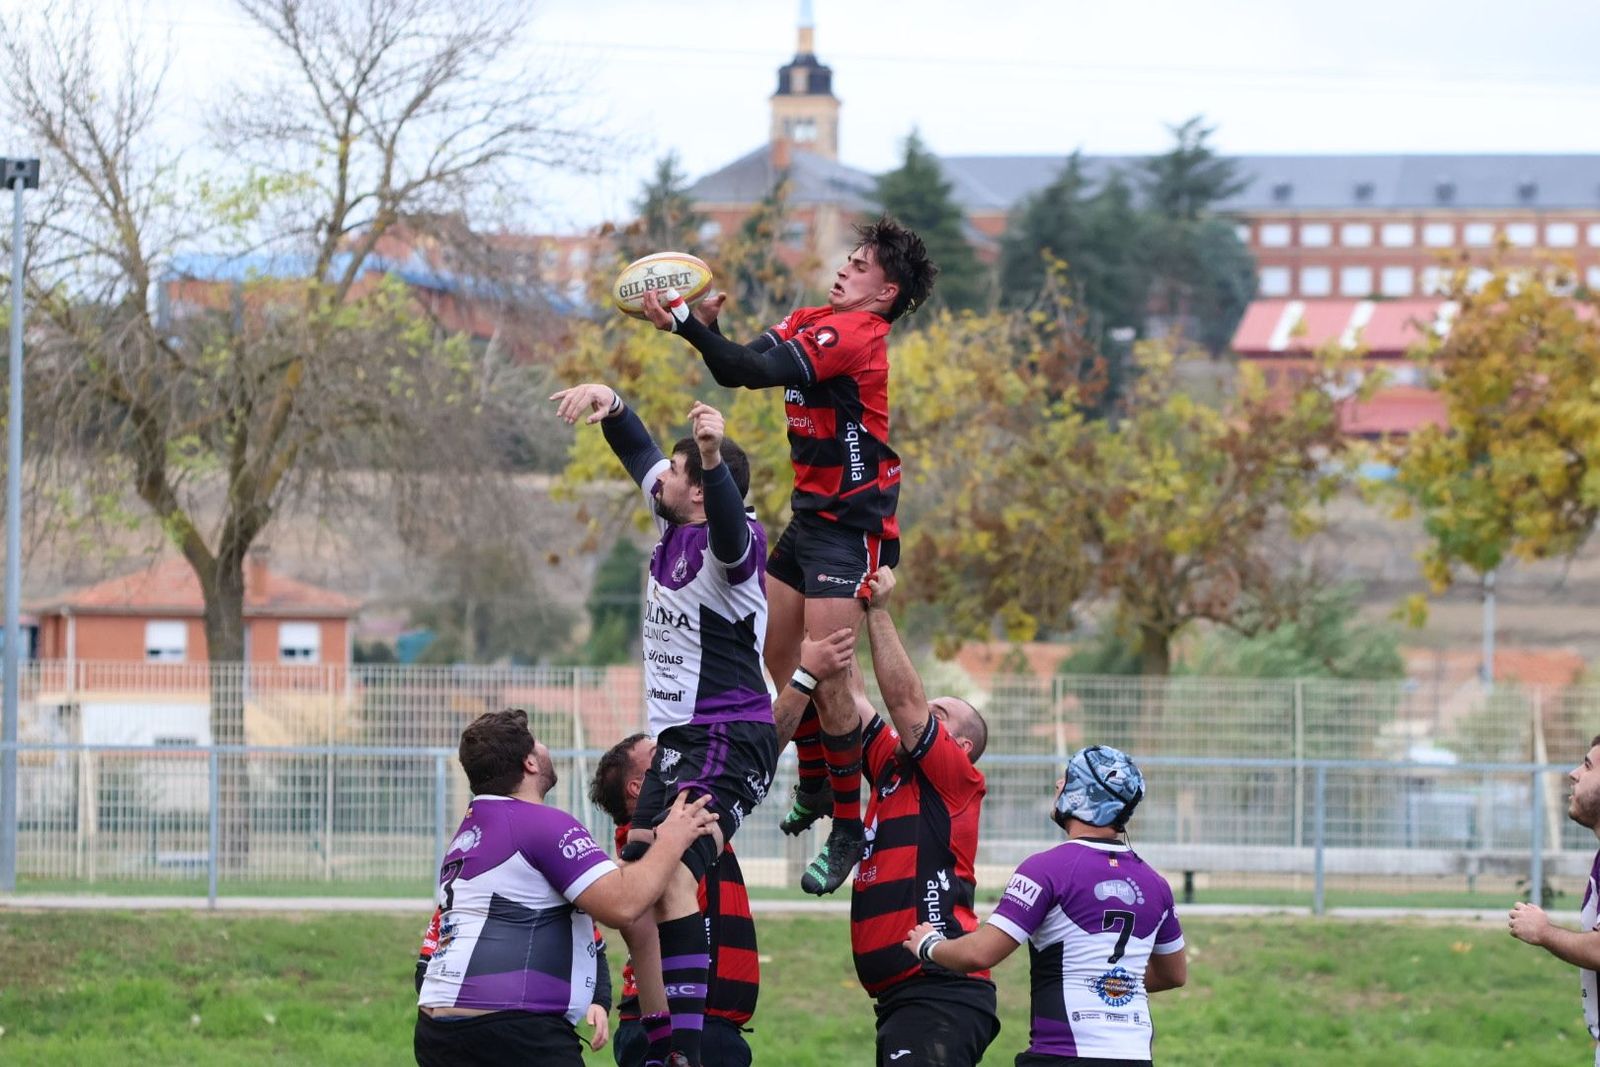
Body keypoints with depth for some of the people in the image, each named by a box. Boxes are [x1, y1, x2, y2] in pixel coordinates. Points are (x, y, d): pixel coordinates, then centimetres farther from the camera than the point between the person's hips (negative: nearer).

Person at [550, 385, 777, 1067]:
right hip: (677, 740, 10)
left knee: (669, 877, -27)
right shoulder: (673, 522, 9)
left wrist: (715, 459, -55)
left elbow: (729, 530, -40)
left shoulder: (730, 543, -15)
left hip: (728, 741, -10)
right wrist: (610, 403, 2)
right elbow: (637, 450, 21)